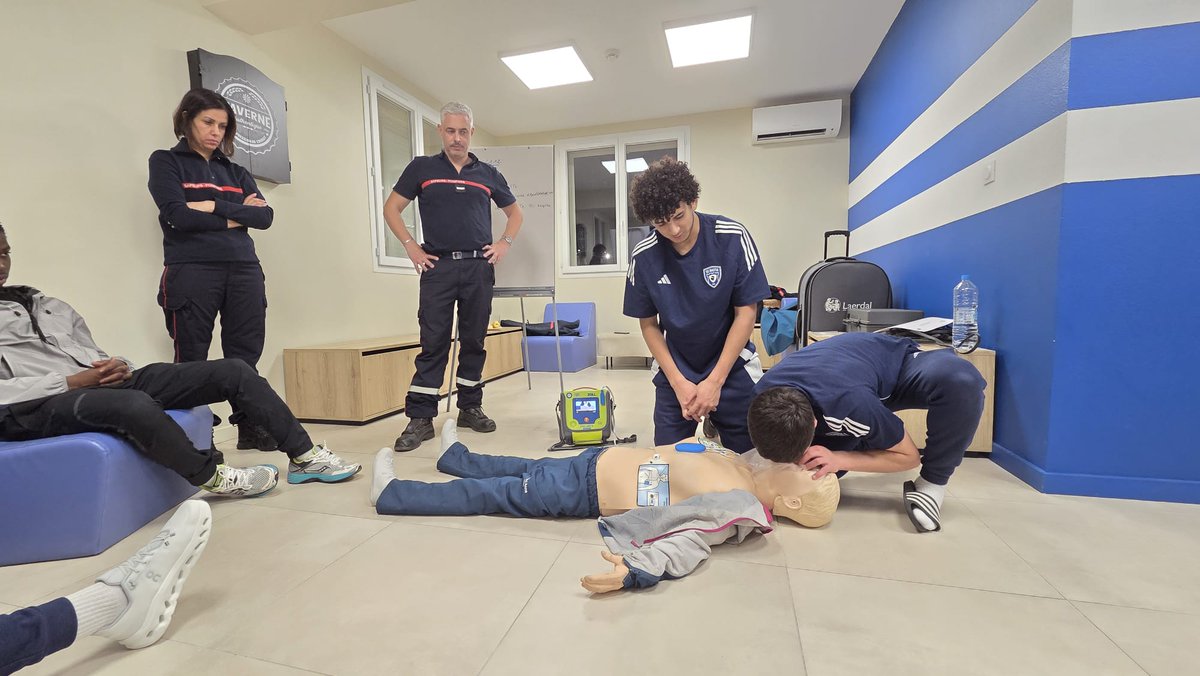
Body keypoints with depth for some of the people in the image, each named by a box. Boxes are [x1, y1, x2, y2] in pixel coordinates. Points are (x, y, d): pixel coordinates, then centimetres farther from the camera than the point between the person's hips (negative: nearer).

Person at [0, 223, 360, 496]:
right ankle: (213, 477, -16)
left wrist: (117, 366, -2)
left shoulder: (50, 305, 25)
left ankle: (304, 456, -9)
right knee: (135, 405, -41)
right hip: (42, 406, -6)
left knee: (232, 370, -10)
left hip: (107, 384, 6)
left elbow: (93, 356, 21)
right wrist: (72, 381, -15)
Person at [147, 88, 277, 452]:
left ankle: (249, 427, 11)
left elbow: (265, 216, 4)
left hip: (244, 270, 3)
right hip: (191, 271, -3)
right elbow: (176, 215, -7)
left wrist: (215, 207, -6)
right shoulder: (166, 161, 8)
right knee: (191, 360, 1)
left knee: (245, 356, 3)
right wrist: (233, 218, -1)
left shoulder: (235, 172, 20)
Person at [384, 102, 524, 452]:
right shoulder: (422, 168, 9)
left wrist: (505, 243, 8)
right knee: (433, 344, -5)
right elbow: (392, 208, 11)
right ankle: (420, 418, 1)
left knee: (474, 341, 6)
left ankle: (470, 407, 18)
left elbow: (515, 212, 22)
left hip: (479, 266, 2)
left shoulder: (488, 173, 14)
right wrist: (410, 246, 0)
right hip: (438, 266, -2)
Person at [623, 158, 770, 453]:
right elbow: (649, 325, -2)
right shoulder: (644, 256, -12)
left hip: (732, 369, 0)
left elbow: (745, 313, -11)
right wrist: (678, 382, -10)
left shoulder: (733, 237, -15)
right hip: (675, 372, 1)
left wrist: (715, 381, -15)